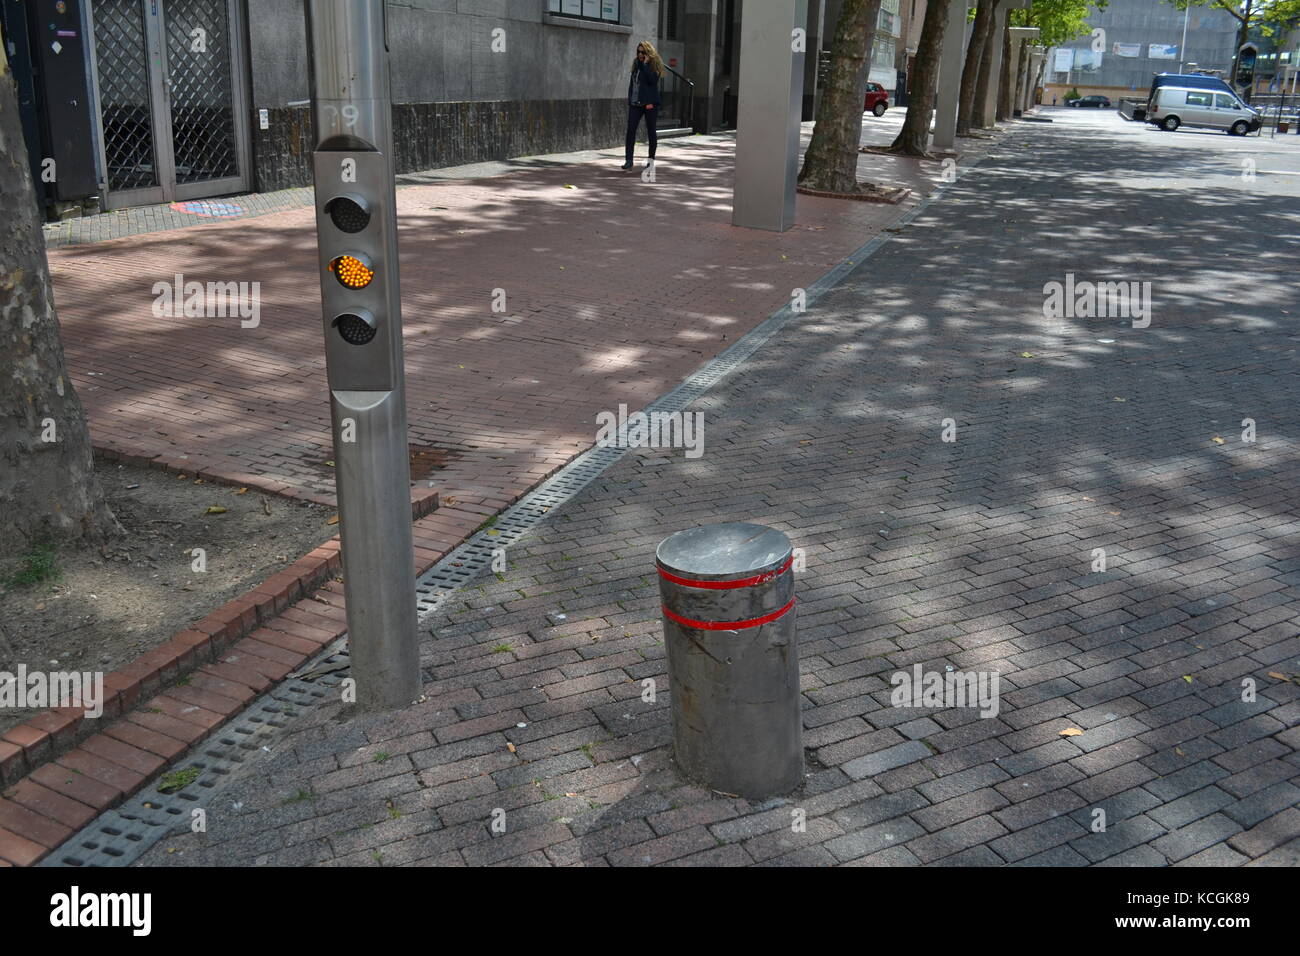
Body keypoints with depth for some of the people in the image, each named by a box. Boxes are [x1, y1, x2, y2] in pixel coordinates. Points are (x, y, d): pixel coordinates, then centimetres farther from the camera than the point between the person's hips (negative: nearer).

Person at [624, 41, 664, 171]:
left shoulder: (655, 65, -2)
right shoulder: (636, 64, 14)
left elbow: (652, 80, -18)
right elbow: (631, 83, 17)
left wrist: (645, 64, -15)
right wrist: (630, 100, 10)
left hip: (649, 103, -4)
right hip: (635, 103, 4)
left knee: (651, 131, 4)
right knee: (630, 130, -9)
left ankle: (651, 159, 16)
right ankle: (629, 160, -11)